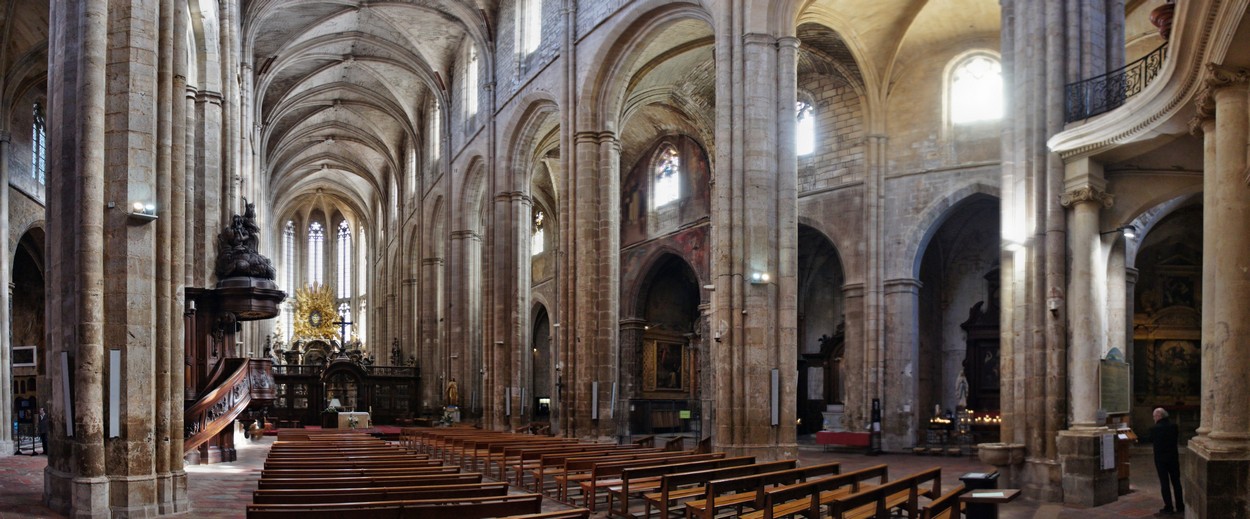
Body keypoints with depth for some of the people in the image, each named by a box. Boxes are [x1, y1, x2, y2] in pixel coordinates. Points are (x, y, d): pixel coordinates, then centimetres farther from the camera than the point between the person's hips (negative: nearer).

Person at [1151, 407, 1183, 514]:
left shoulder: (1155, 428, -15)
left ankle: (1168, 507, 1)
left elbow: (1151, 440, 0)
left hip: (1161, 459, -4)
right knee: (1176, 482, 13)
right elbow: (1177, 436, 11)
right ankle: (1180, 506, 18)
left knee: (1164, 483, 2)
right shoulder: (1174, 426, -3)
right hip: (1173, 457, 4)